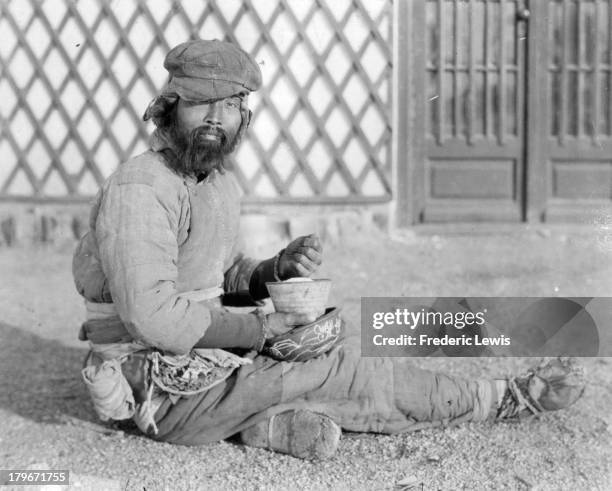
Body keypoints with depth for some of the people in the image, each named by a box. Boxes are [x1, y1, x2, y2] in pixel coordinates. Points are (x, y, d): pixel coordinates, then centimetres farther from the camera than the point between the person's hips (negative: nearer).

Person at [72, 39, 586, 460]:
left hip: (205, 357, 9)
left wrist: (277, 270, -4)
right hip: (164, 391, -9)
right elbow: (153, 317, -28)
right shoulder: (139, 190, -20)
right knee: (340, 367, -9)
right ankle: (508, 397, 4)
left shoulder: (223, 184, 9)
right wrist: (258, 328, -19)